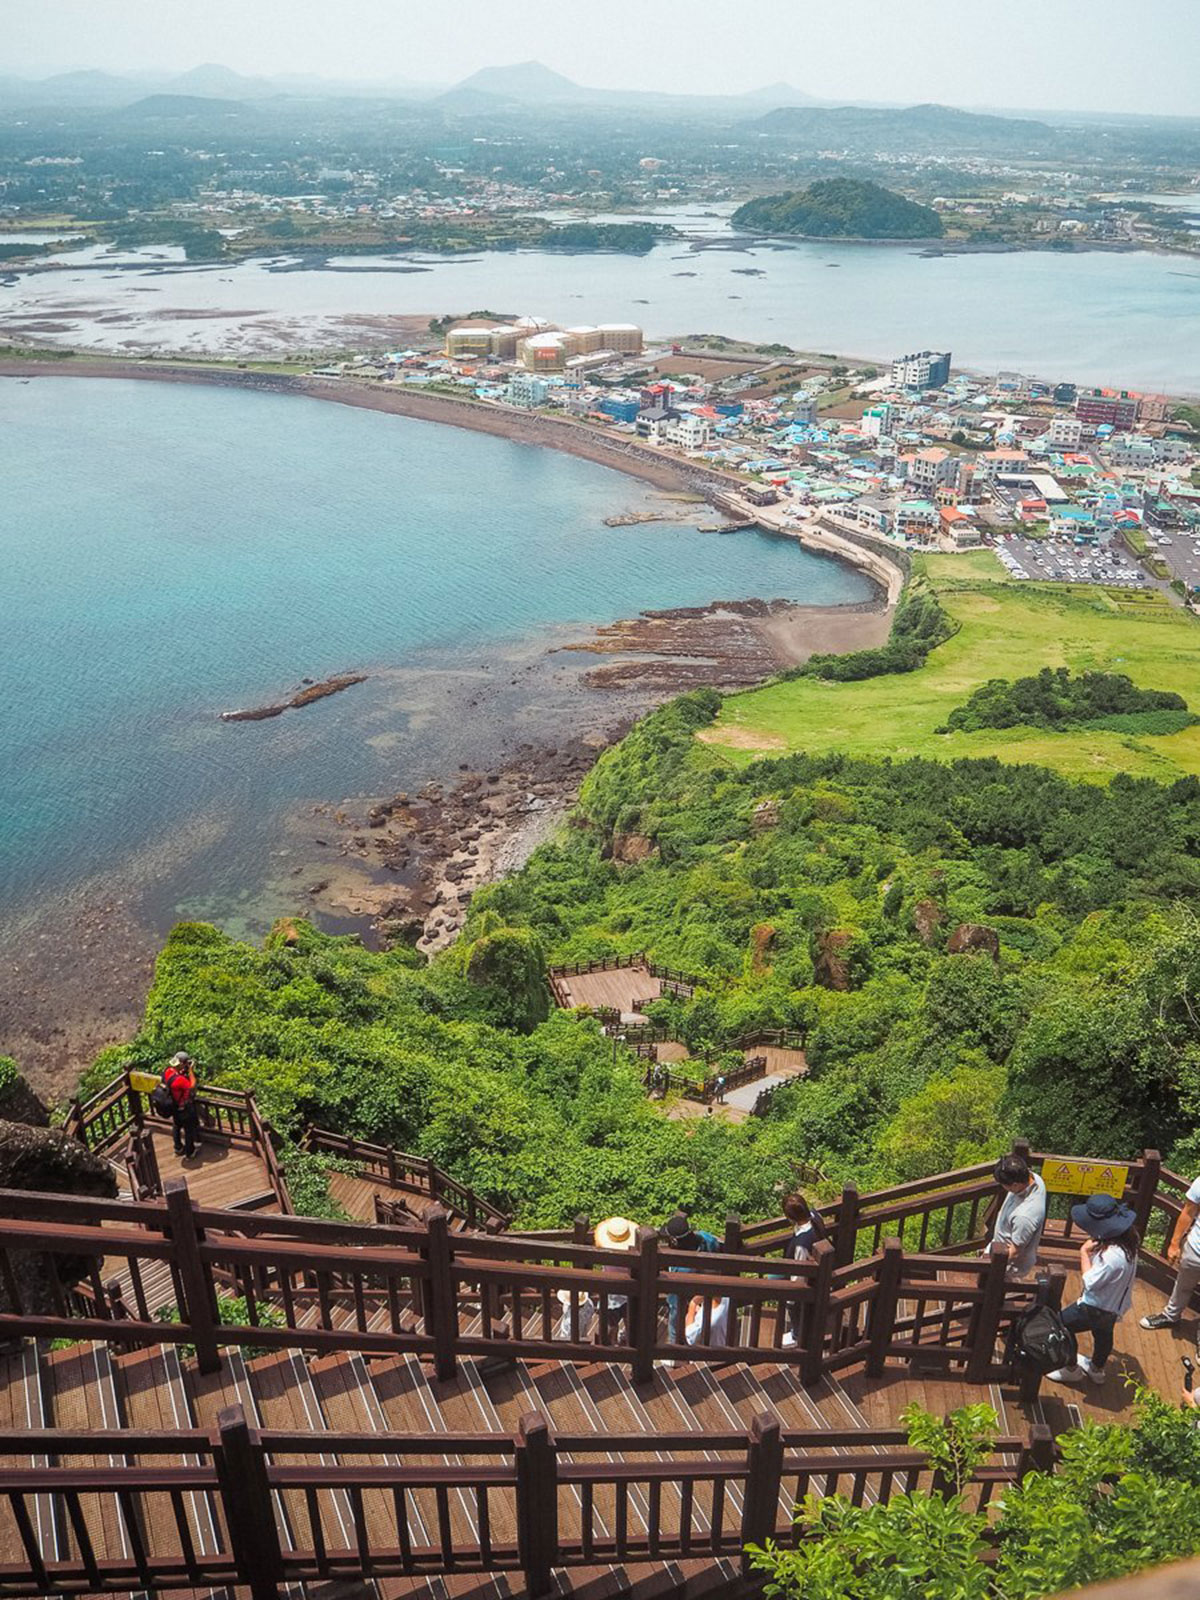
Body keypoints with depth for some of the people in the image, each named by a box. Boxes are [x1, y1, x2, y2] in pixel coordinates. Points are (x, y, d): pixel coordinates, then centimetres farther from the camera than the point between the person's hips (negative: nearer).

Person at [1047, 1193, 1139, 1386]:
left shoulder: (1113, 1255, -41)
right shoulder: (1126, 1240, -11)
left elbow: (1090, 1282, -29)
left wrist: (1084, 1253, -21)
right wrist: (1093, 1249, -11)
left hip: (1097, 1310, -9)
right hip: (1113, 1304, 9)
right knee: (1103, 1335, 33)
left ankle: (1071, 1370, 27)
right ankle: (1097, 1369, 59)